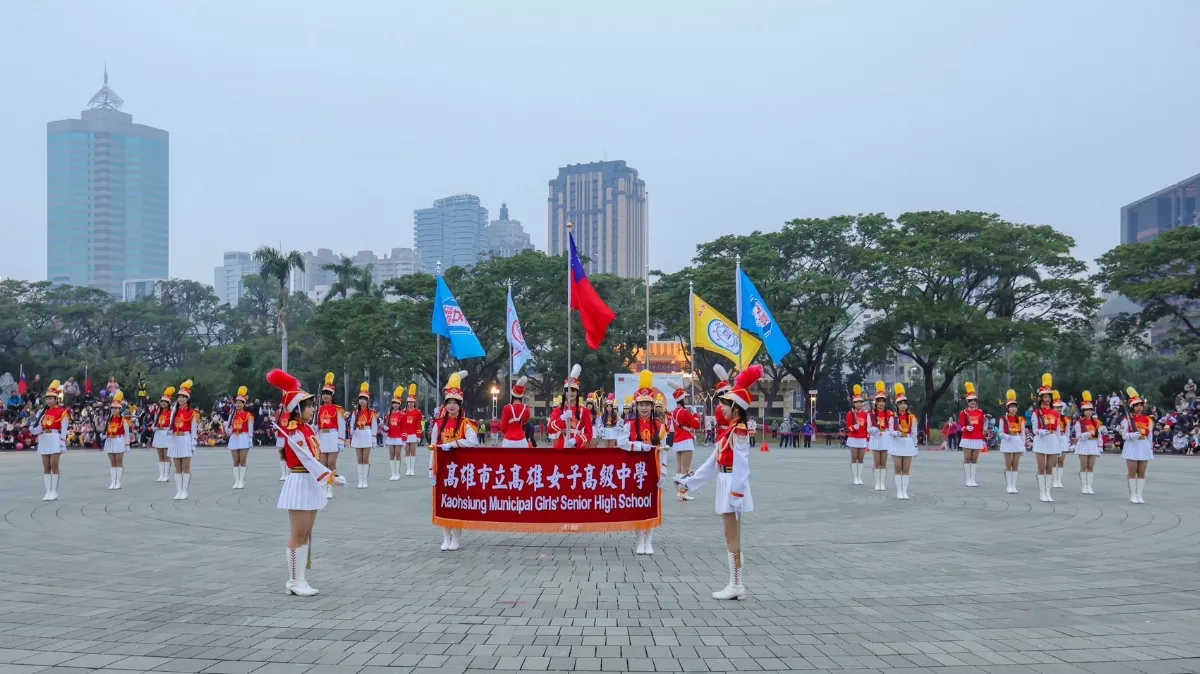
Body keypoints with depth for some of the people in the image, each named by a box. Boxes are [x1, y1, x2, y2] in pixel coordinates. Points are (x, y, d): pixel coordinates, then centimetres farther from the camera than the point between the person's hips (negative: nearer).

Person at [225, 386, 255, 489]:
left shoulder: (248, 415, 0)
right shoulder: (232, 415, 10)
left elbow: (250, 428, -1)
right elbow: (229, 431, 7)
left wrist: (250, 440, -6)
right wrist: (226, 426, -14)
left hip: (243, 439, -4)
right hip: (234, 439, 4)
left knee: (242, 461, -2)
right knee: (235, 461, 5)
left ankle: (242, 482, 1)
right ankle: (236, 481, 8)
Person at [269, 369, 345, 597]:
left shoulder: (306, 428, 11)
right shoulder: (293, 431, -16)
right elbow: (308, 460, -22)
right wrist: (330, 477, -23)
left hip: (310, 483, 9)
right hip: (300, 483, -9)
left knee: (306, 535, 11)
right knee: (298, 536, -3)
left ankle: (300, 579, 16)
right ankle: (294, 582, 3)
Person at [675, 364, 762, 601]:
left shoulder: (739, 431, -14)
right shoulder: (729, 431, 15)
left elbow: (741, 466, -20)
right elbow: (713, 463, 18)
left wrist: (736, 494, -24)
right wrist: (689, 481, 19)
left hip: (733, 487, -9)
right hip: (726, 485, 9)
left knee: (732, 537, -4)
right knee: (732, 536, 11)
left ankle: (735, 586, 2)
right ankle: (737, 584, 17)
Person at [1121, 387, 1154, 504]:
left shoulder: (1148, 419, 6)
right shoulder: (1127, 419, -5)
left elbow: (1150, 436, 10)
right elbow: (1124, 435, -5)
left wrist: (1150, 449, 9)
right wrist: (1134, 435, -24)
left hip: (1144, 447, 4)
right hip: (1132, 446, -3)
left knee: (1142, 472, 6)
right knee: (1132, 472, 1)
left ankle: (1139, 495, 11)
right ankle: (1133, 495, 7)